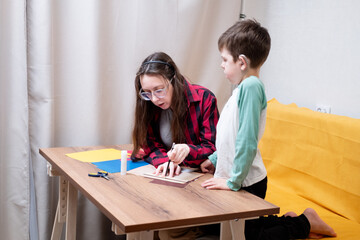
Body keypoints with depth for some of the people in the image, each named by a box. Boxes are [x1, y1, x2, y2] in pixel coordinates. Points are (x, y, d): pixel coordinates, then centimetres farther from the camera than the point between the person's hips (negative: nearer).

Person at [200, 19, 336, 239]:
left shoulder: (250, 86, -23)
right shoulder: (243, 87, 7)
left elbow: (247, 140, -27)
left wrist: (234, 181, -23)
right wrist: (215, 159, 19)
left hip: (247, 184, -9)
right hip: (237, 178, 9)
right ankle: (288, 221, 25)